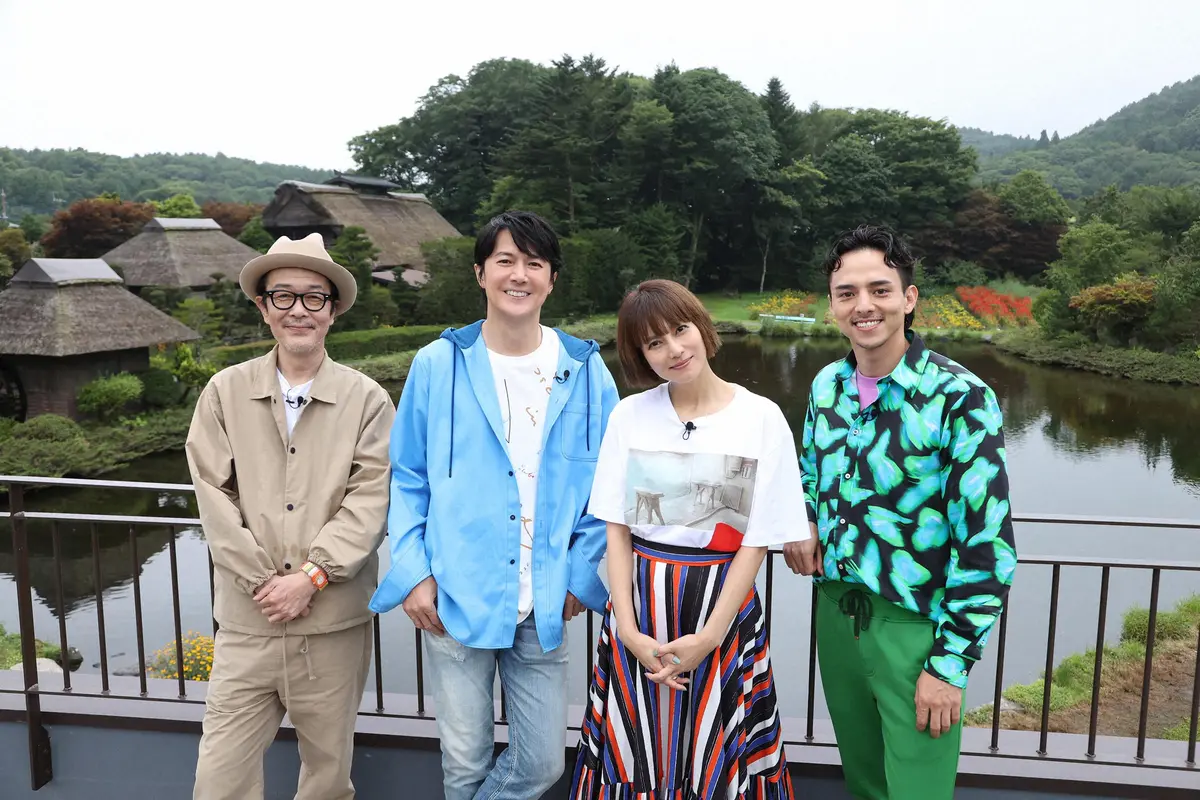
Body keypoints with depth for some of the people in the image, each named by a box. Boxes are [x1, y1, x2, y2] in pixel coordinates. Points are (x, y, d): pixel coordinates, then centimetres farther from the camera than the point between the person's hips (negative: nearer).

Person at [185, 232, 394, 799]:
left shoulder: (366, 400, -1)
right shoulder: (225, 392, 3)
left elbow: (369, 502, -7)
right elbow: (214, 498, -1)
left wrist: (310, 576, -14)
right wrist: (263, 579, -8)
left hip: (334, 624, 0)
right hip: (247, 622, 1)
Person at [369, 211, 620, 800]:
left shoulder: (584, 370, 0)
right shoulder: (437, 365, -3)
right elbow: (406, 478, 3)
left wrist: (581, 575, 1)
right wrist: (413, 573, -4)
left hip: (545, 607, 1)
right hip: (456, 599, -1)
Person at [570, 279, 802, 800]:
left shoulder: (762, 418, -7)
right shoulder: (630, 415, -1)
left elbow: (758, 540, -7)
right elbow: (616, 527, 0)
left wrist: (708, 637, -13)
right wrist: (628, 631, -9)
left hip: (723, 604, -1)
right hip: (639, 603, 2)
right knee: (635, 753, 12)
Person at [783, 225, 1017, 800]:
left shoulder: (961, 399, -17)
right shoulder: (827, 385, 1)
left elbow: (987, 546, -17)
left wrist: (951, 663, -16)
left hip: (915, 625, -5)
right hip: (835, 612, 5)